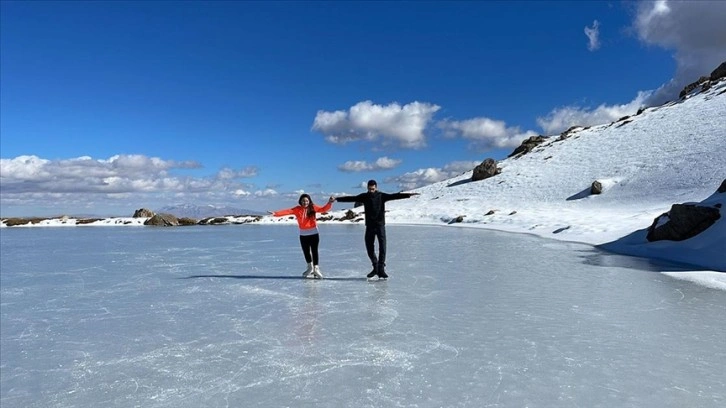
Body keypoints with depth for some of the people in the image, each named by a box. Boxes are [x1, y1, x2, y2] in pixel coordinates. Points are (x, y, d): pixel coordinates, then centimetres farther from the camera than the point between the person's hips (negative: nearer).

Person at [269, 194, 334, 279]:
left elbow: (323, 209, -12)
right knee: (306, 251, 10)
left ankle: (316, 268, 9)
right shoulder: (297, 209, -3)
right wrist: (275, 213, -27)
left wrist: (329, 203, -29)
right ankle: (310, 267, 33)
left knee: (314, 251, -1)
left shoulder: (313, 208, -4)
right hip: (303, 234, 2)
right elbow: (287, 211, -14)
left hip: (314, 233, -2)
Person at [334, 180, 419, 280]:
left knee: (382, 247, -9)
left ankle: (381, 269, -4)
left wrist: (408, 195, -27)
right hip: (369, 225, 3)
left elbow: (394, 196, -14)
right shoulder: (364, 196, 5)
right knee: (369, 247, 7)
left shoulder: (382, 196, -2)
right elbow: (351, 198, 3)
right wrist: (337, 198, -2)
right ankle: (375, 268, 23)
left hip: (380, 225, -3)